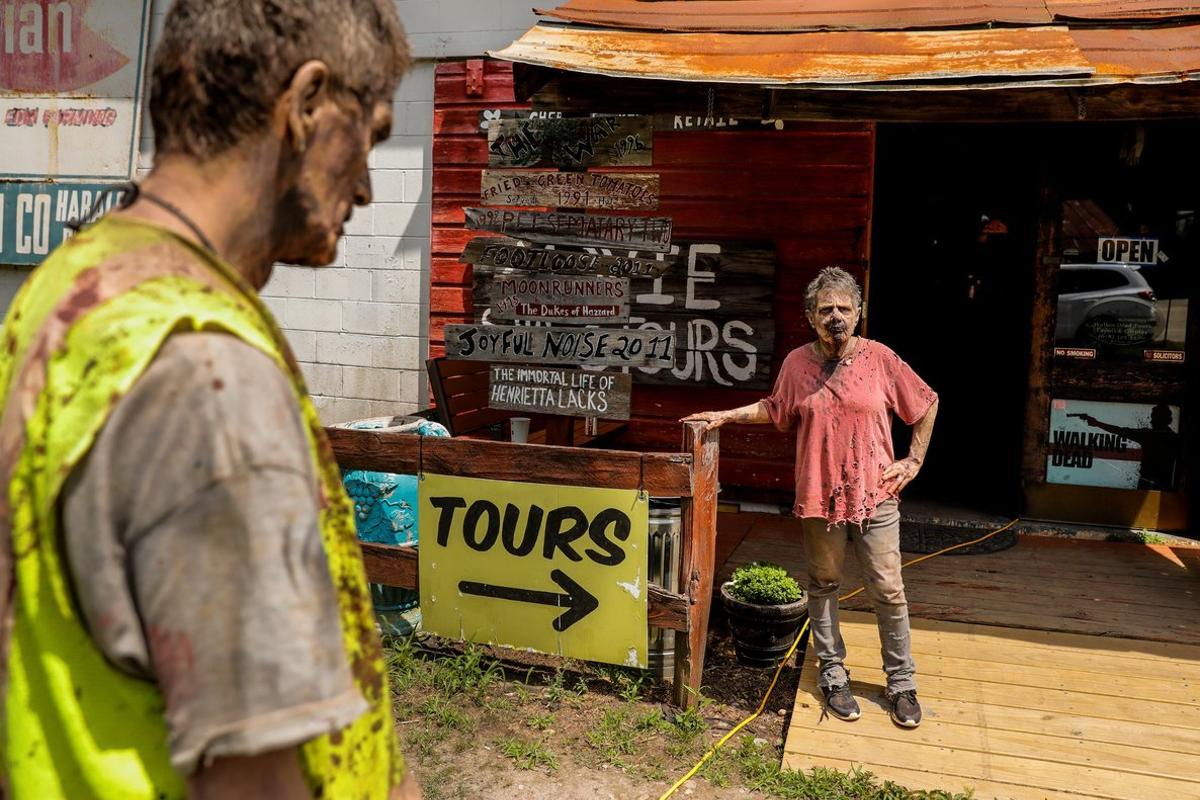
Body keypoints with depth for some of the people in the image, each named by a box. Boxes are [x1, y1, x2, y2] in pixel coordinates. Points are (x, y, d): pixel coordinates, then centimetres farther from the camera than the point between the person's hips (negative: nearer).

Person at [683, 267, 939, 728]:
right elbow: (775, 410, 17)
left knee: (888, 591, 5)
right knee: (823, 586, 12)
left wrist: (914, 460, 4)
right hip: (819, 497, 2)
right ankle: (833, 676, 27)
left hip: (876, 497, -1)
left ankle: (901, 684, 20)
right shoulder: (797, 363, 1)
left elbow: (927, 404, 6)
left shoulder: (879, 358, -5)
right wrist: (725, 416, 10)